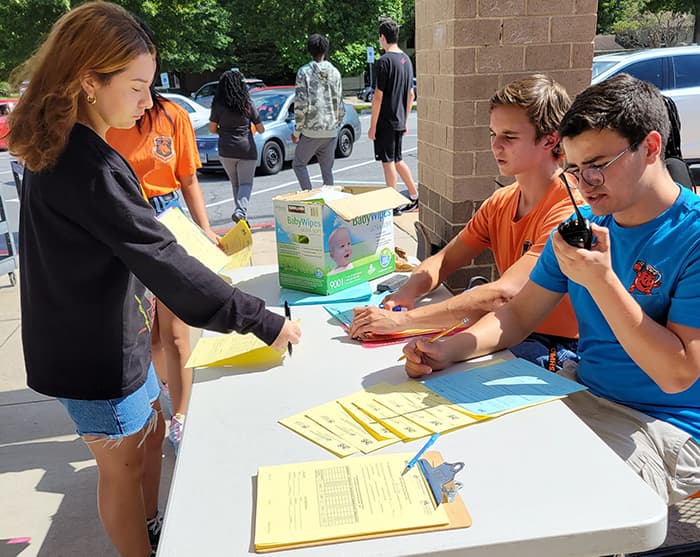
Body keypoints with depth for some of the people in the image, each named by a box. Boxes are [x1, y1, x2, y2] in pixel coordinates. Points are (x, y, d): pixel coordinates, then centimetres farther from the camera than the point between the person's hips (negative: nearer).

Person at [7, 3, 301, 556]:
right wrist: (262, 320, -27)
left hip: (108, 335, 10)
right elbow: (164, 263, -31)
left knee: (151, 432, 25)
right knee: (124, 465, 11)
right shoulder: (90, 167, -29)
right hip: (97, 352, -10)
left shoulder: (63, 150, 3)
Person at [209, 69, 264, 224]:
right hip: (246, 149, -2)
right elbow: (260, 129, 3)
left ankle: (240, 211, 20)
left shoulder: (217, 106, -2)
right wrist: (251, 129, 25)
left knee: (235, 183, 17)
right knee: (246, 183, 0)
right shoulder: (248, 105, -3)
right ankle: (240, 211, -22)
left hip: (226, 151, 2)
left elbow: (212, 129, 2)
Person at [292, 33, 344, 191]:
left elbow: (301, 104, -11)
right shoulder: (335, 72, 5)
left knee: (299, 164, 12)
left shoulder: (304, 72, -7)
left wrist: (297, 131, -4)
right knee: (327, 169, 13)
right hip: (331, 131, 4)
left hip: (311, 130, -4)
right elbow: (339, 104, 8)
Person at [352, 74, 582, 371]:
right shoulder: (500, 202, 7)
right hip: (510, 333, 7)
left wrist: (403, 319, -35)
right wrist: (406, 293, -15)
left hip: (558, 351, -6)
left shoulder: (569, 210, -21)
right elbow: (443, 260, 8)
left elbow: (503, 294, -32)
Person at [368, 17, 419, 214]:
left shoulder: (384, 61, -14)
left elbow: (378, 96, -16)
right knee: (398, 160, 18)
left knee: (388, 162, 1)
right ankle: (415, 196, 22)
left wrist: (372, 126, -12)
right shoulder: (406, 60, 10)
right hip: (400, 121, 8)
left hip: (386, 122, -8)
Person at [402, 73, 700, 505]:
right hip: (582, 392, 7)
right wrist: (447, 350, -12)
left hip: (664, 429, -6)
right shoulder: (582, 224, 5)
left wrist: (601, 280, -26)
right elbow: (518, 314, 5)